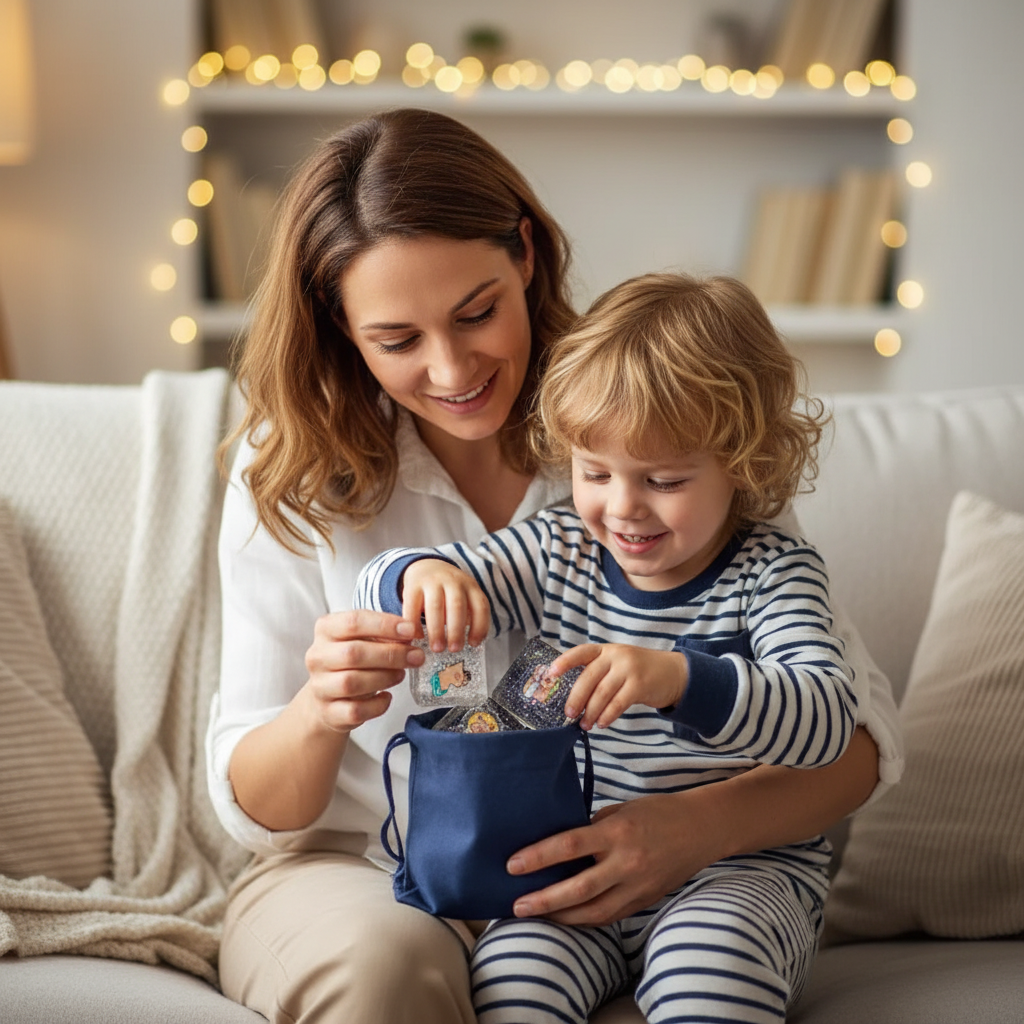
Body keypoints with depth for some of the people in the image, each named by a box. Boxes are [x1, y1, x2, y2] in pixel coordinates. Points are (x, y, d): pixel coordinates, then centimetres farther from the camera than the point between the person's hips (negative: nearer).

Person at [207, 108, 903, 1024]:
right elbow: (254, 808, -4)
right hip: (365, 878, 0)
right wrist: (318, 716, -28)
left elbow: (860, 727, -10)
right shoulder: (293, 470, -6)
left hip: (590, 898, 1)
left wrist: (701, 827, -31)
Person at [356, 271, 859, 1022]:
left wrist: (678, 678, -41)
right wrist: (422, 575, -24)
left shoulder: (773, 572, -7)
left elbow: (828, 719, -24)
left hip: (741, 870, -3)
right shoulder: (558, 553, 4)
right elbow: (381, 591, 2)